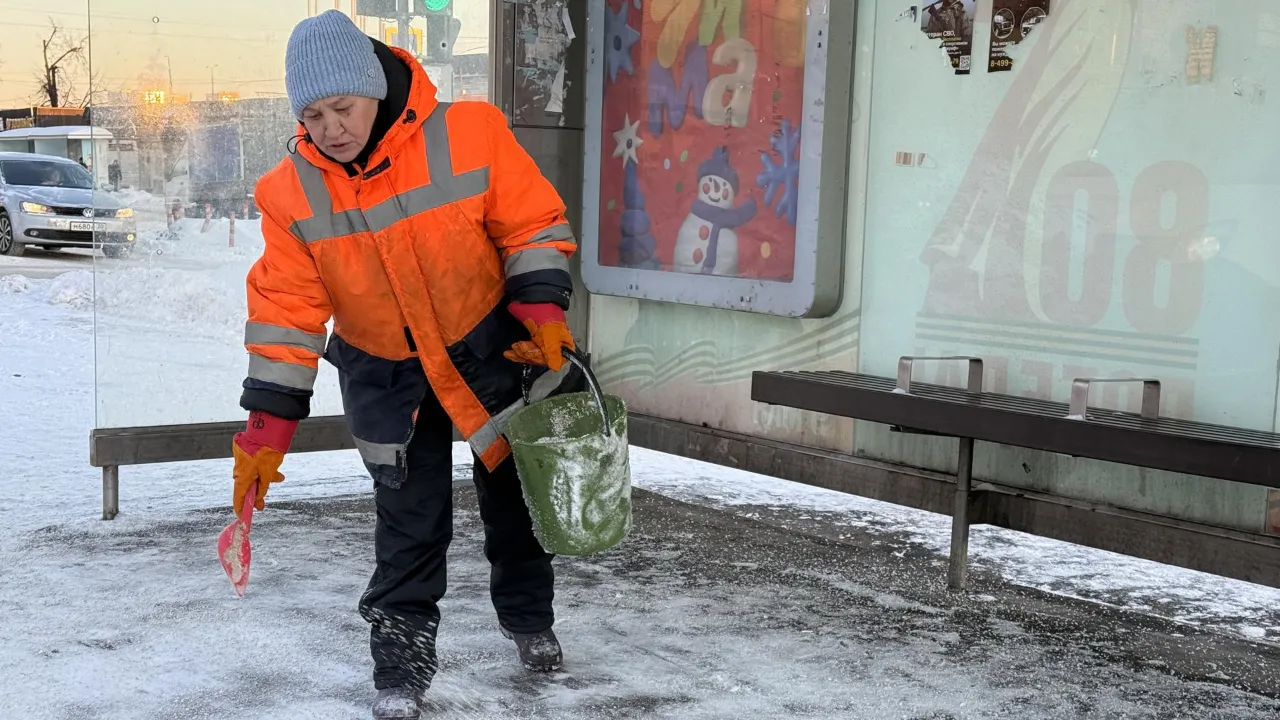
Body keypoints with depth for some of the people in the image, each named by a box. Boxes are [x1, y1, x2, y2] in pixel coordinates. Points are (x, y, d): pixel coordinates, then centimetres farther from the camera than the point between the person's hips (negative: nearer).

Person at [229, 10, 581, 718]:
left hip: (494, 349, 0)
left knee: (514, 495, 15)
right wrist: (268, 423, -11)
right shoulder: (293, 191, -14)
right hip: (388, 377, 0)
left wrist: (542, 309, -20)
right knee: (409, 526, -2)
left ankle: (528, 618, 39)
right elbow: (286, 307, -9)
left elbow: (533, 224, -9)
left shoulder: (469, 135, -21)